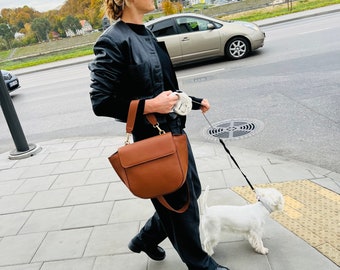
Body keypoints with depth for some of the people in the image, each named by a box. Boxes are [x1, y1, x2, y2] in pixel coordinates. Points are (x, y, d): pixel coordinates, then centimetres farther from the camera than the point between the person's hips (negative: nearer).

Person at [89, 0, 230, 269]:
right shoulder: (113, 41, -18)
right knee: (180, 202, 10)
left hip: (175, 129, 9)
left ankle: (145, 239, 42)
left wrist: (195, 102, 19)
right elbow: (100, 102, -19)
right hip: (152, 138, -9)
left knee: (192, 190, 22)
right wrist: (150, 106, -23)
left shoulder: (146, 33, 9)